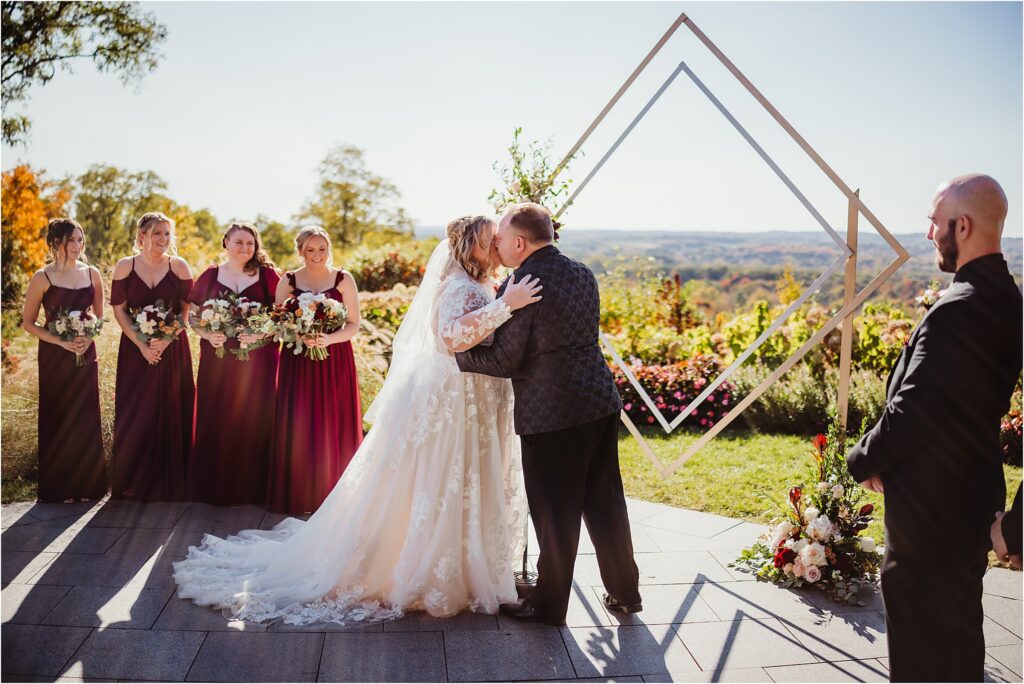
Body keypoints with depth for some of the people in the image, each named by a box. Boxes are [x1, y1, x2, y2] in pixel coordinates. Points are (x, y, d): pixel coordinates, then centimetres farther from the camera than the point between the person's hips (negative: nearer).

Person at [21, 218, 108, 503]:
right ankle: (60, 488, 15)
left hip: (86, 353, 3)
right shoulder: (43, 278, -7)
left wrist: (89, 337, -7)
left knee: (86, 417, 6)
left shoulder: (92, 274, 4)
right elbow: (28, 322, -3)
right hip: (54, 355, -3)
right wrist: (61, 341, -15)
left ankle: (87, 484, 17)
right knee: (58, 418, 4)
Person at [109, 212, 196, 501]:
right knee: (135, 415, 3)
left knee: (172, 413, 2)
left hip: (173, 348, 0)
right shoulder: (125, 266, 3)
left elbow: (186, 309, 1)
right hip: (135, 348, 0)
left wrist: (166, 341, -13)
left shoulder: (179, 266, 2)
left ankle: (170, 483, 14)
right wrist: (141, 344, -11)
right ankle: (134, 482, 16)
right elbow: (119, 310, 0)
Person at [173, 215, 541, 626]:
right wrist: (504, 306, -40)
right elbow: (453, 335, -38)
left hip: (470, 409, 10)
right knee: (439, 496, -1)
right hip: (450, 408, -10)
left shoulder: (476, 288, 14)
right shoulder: (462, 289, -18)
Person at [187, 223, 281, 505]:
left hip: (257, 360, -1)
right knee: (215, 421, 2)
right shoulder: (210, 276, 8)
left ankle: (253, 488, 13)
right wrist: (207, 335, -9)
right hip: (217, 359, 1)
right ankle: (215, 487, 15)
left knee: (253, 421, 0)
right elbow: (193, 315, 10)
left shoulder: (267, 275, 3)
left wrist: (261, 333, -14)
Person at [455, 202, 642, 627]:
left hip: (551, 413, -7)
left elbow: (503, 362, -13)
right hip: (601, 401, 8)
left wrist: (457, 353, 3)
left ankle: (549, 604, 25)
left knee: (555, 513, 8)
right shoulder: (582, 274, 9)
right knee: (605, 502, 19)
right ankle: (625, 593, 33)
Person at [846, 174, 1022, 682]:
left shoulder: (957, 310, -26)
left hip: (931, 500, -9)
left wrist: (864, 461, -7)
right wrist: (882, 457, 9)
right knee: (958, 618, 24)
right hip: (974, 487, 9)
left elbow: (912, 410, -25)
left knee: (919, 627, 6)